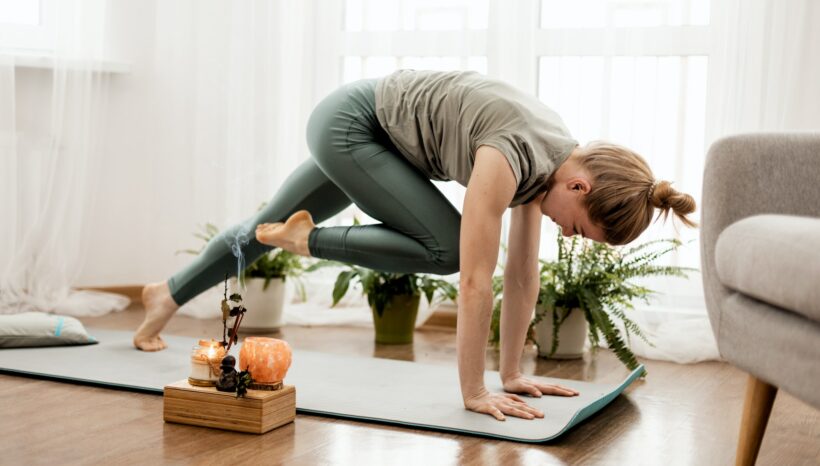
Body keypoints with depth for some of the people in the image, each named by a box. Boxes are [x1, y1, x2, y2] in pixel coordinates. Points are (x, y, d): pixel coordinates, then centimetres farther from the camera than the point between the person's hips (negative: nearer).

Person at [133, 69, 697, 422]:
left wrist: (512, 373, -3)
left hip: (378, 134, 8)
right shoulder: (514, 157, -34)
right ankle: (310, 239, 1)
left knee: (271, 225, 20)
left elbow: (524, 275, -5)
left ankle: (167, 293, 40)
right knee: (446, 248, -18)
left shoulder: (557, 160, -10)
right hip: (348, 122, -8)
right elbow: (476, 278, -34)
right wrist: (474, 391, -29)